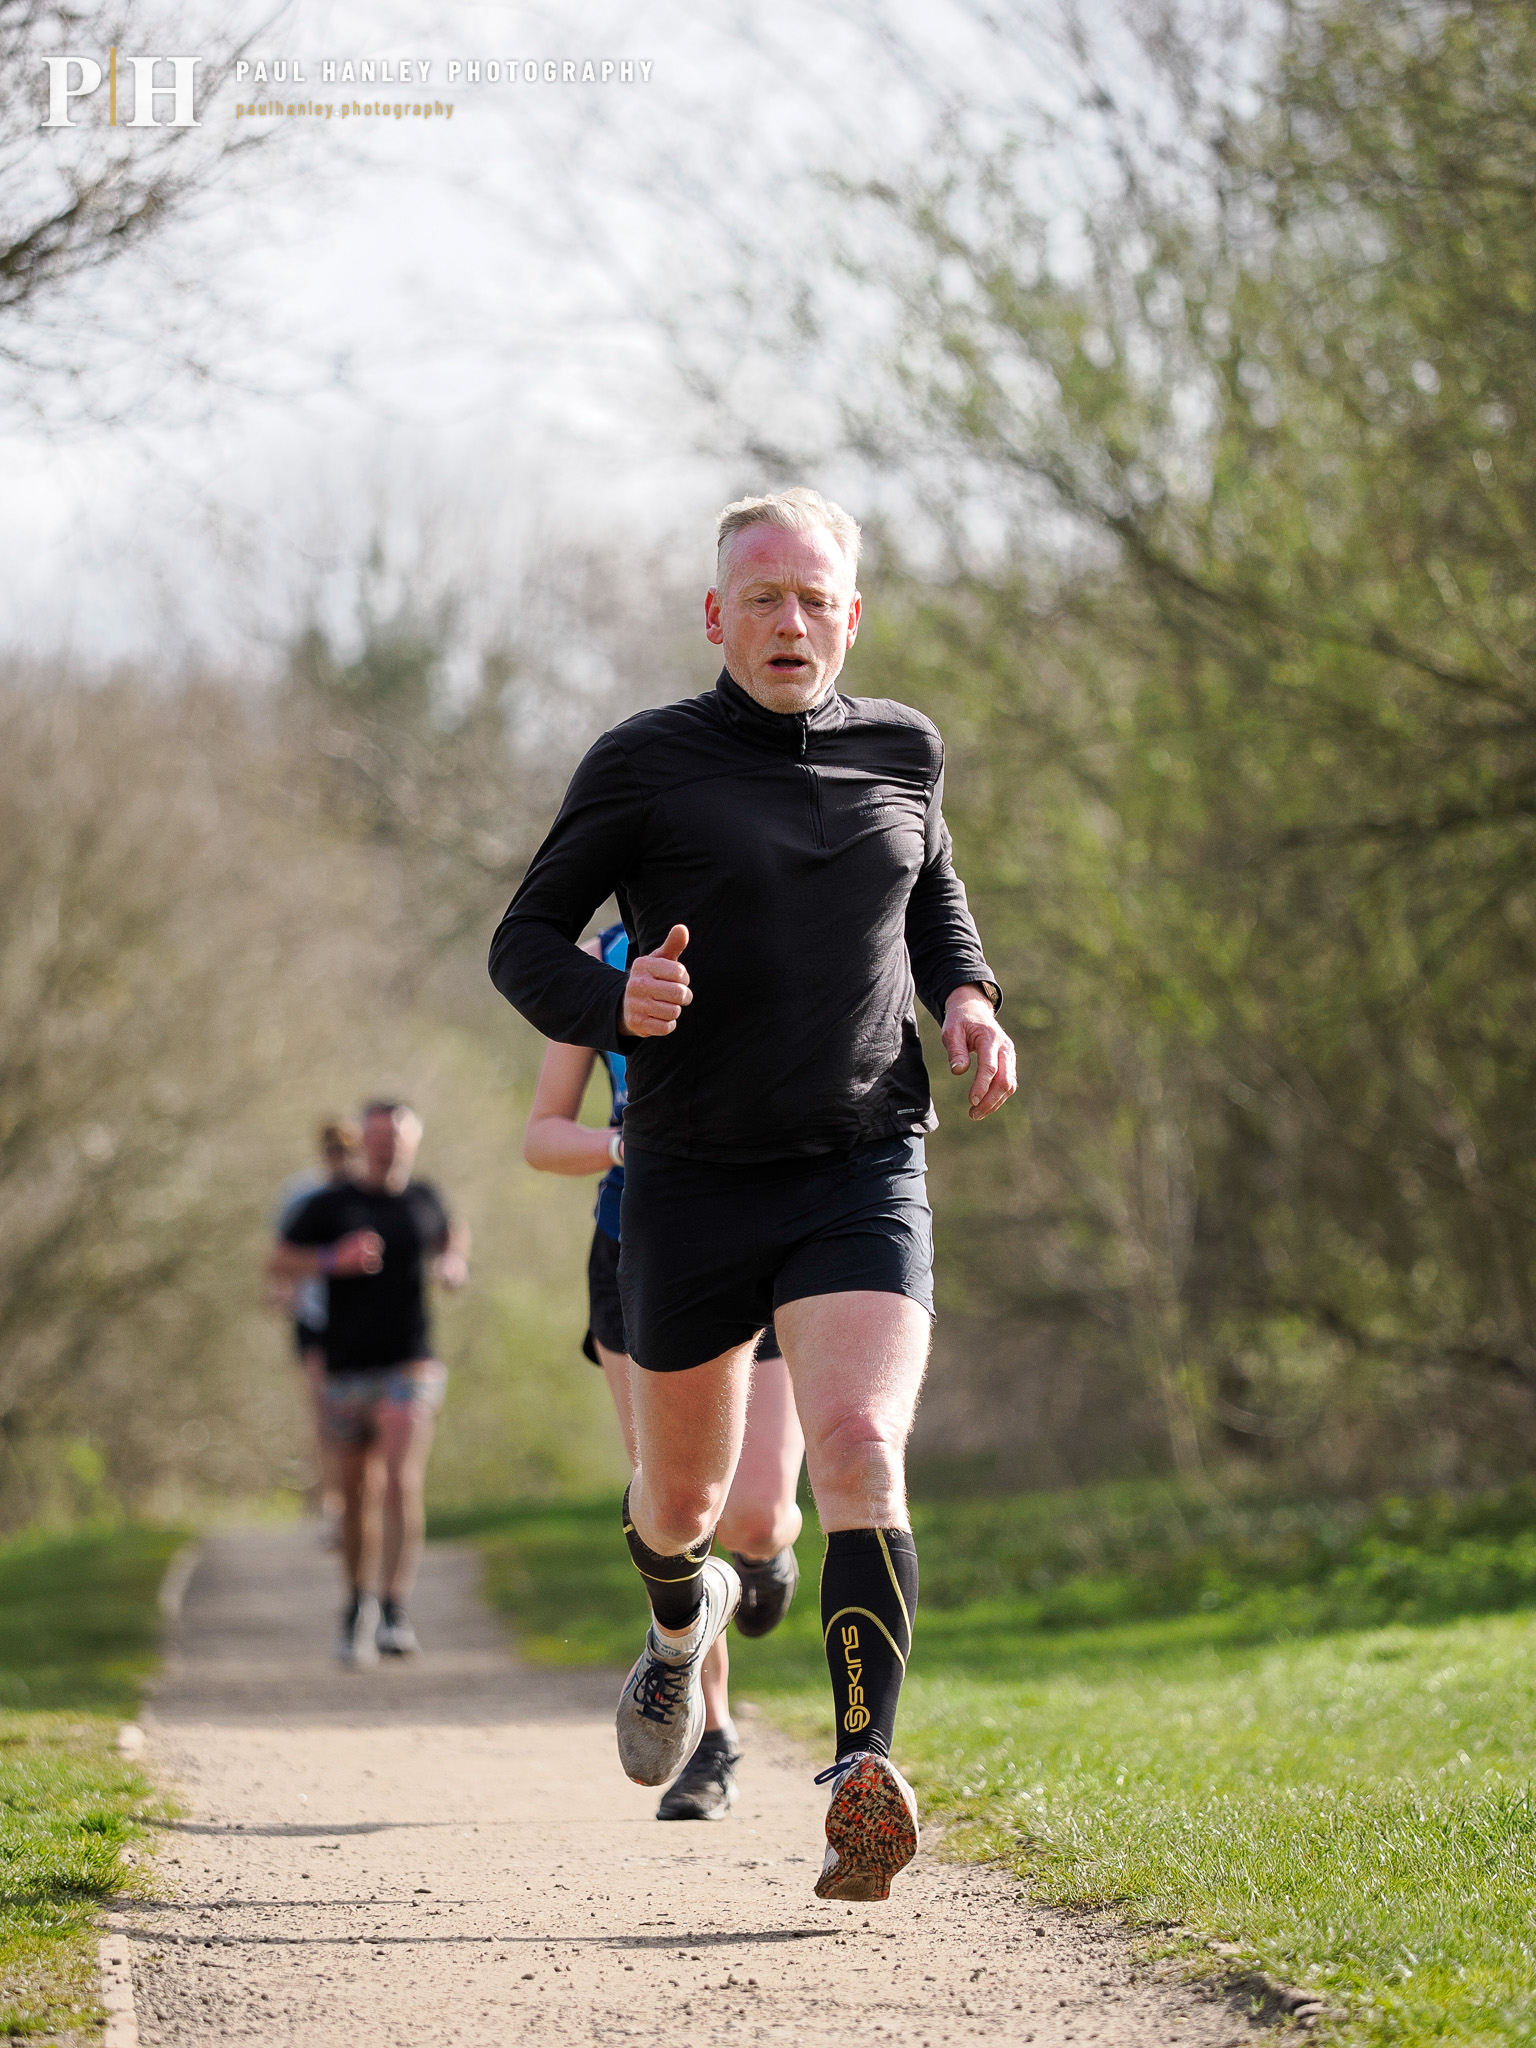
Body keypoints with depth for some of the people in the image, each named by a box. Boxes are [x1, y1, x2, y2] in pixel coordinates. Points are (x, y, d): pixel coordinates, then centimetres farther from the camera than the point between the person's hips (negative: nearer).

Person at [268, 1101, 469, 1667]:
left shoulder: (423, 1199, 10)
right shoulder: (330, 1205, 2)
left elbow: (453, 1234, 28)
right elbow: (280, 1261, -3)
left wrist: (455, 1261, 5)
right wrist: (333, 1260, -19)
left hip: (410, 1368, 0)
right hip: (348, 1369, 0)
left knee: (402, 1481, -18)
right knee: (358, 1493, 8)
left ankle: (394, 1613, -23)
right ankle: (358, 1604, 29)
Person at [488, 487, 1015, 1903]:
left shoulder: (902, 750, 7)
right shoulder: (644, 764, -3)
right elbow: (525, 945, 2)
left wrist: (969, 1000, 6)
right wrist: (613, 1002, -20)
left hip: (862, 1172, 0)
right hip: (692, 1184, 0)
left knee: (859, 1448, -23)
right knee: (681, 1498, 14)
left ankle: (864, 1778, -32)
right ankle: (684, 1618, 52)